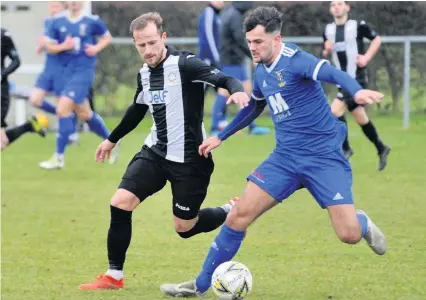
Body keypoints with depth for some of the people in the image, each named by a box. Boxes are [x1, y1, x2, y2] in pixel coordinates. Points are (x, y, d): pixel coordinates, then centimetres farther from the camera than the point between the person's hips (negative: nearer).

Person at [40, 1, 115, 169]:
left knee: (63, 108, -18)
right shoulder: (58, 21, 2)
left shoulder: (92, 21, -6)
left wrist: (97, 48, -9)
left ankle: (59, 158, -10)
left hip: (84, 71, -5)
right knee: (84, 114, 14)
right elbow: (49, 47, 5)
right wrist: (63, 46, -14)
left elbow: (107, 38, 10)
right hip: (67, 71, 5)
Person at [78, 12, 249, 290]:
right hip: (155, 152, 6)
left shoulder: (184, 64, -17)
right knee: (120, 204, -8)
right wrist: (112, 139, 35)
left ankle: (231, 213, 33)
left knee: (185, 228, 3)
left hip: (189, 160, -6)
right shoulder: (144, 73, 5)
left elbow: (224, 79, -30)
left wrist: (238, 91, -54)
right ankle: (114, 276, 4)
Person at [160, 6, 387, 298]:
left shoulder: (294, 60, -16)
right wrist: (221, 137, 34)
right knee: (239, 215, -4)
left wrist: (357, 90, -55)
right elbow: (253, 108, 29)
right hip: (286, 157, 6)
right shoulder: (261, 72, 9)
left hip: (325, 158, -6)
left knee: (349, 235, -15)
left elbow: (331, 73, -35)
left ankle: (362, 223, 24)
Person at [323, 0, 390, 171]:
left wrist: (367, 57, -9)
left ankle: (345, 149, -7)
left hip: (356, 78, -6)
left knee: (335, 111, -19)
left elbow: (376, 39, 3)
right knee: (361, 119, 12)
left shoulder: (358, 26, -9)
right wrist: (327, 50, -5)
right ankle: (381, 149, 27)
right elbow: (325, 54, 17)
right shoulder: (328, 30, 7)